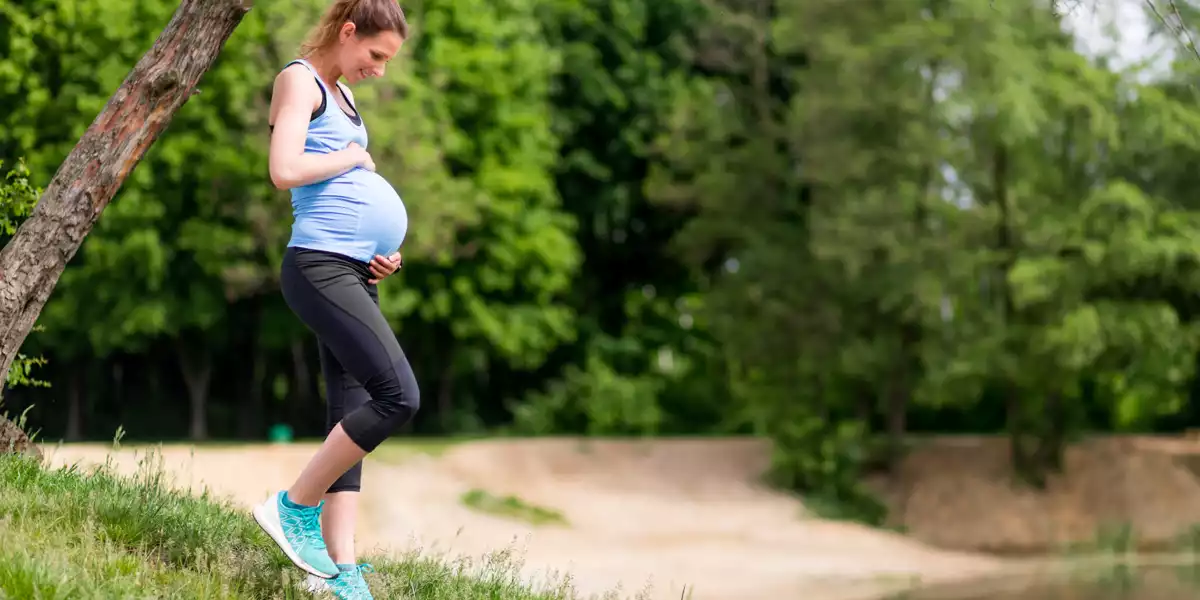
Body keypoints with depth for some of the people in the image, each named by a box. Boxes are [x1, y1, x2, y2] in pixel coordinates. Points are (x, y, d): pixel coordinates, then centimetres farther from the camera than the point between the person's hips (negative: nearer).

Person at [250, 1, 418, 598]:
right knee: (398, 395, -20)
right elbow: (285, 170, -20)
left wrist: (385, 253, 13)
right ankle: (295, 505, -8)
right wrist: (350, 158, -5)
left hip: (355, 274, 10)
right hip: (319, 265, -10)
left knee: (352, 418, 3)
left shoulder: (342, 95, 24)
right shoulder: (299, 80, -4)